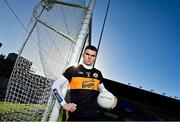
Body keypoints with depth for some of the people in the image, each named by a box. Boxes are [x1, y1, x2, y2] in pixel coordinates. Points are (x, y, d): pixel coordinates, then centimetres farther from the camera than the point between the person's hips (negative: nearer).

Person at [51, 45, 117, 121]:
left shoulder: (98, 73, 6)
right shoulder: (73, 70, -6)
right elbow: (55, 86, -3)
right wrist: (64, 104, -10)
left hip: (93, 115, 4)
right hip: (76, 114, -3)